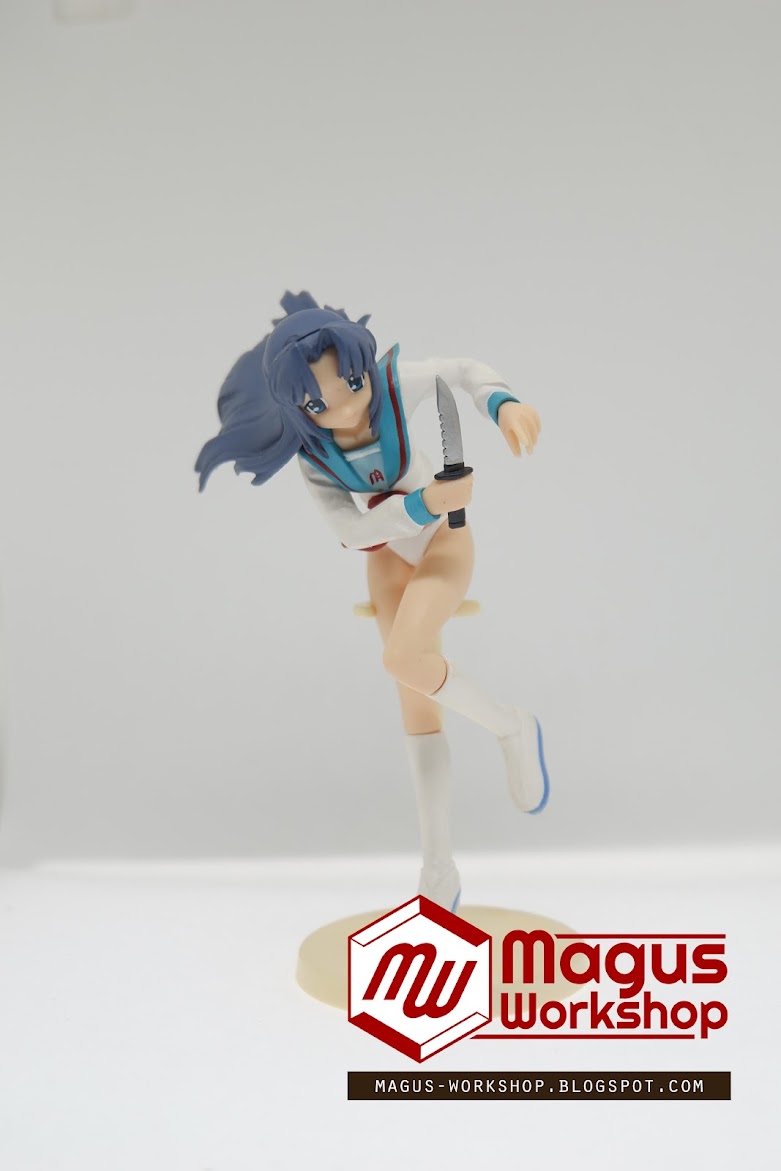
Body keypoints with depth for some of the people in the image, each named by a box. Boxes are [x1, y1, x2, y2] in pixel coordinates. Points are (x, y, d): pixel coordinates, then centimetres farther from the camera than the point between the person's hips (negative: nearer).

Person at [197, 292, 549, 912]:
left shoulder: (394, 381, -27)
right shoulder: (308, 449, -23)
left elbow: (463, 370, -11)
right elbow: (356, 528, -26)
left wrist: (504, 404, -31)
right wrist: (424, 502, -42)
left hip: (443, 533, -2)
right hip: (387, 551, 3)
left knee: (404, 658, -31)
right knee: (419, 709, 5)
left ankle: (511, 726, -3)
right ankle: (440, 868, 14)